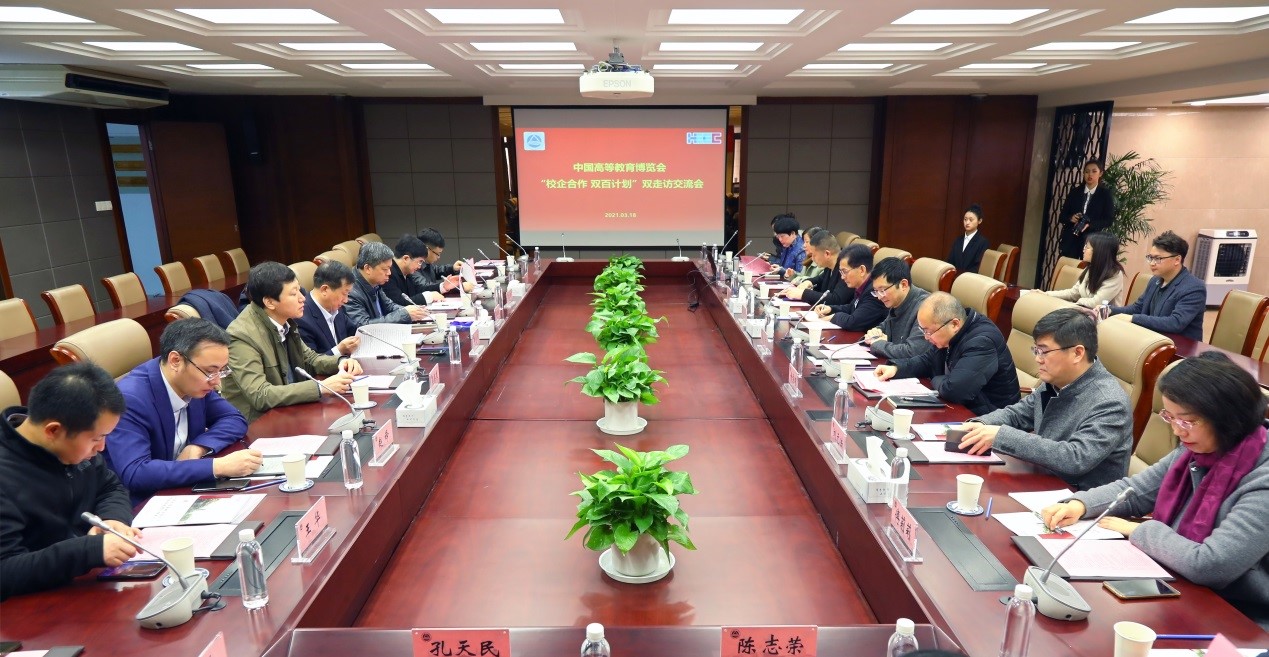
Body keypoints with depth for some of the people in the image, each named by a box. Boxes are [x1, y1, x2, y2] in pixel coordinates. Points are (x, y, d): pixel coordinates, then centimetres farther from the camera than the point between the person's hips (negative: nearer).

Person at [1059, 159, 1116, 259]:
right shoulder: (1075, 191, 10)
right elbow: (1062, 215, 9)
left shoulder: (1106, 194, 3)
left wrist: (1089, 224, -17)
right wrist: (1071, 218, -13)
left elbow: (1109, 220, -1)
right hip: (1071, 239, 2)